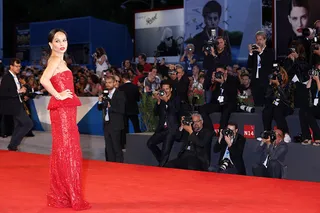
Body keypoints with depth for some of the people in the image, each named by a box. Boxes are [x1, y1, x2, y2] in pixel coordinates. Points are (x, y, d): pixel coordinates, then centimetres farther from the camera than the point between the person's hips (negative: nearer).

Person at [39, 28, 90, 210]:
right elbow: (44, 80, -28)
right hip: (62, 109, -10)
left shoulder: (60, 60, 16)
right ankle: (70, 197, 1)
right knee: (66, 151, -5)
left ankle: (61, 195, 20)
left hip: (65, 110, 10)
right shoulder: (56, 59, -12)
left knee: (64, 151, 13)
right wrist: (58, 95, -19)